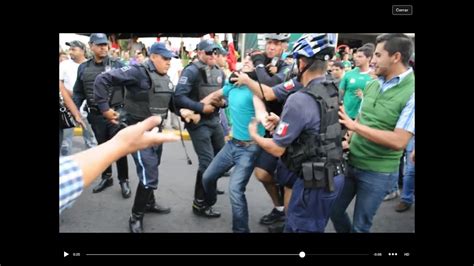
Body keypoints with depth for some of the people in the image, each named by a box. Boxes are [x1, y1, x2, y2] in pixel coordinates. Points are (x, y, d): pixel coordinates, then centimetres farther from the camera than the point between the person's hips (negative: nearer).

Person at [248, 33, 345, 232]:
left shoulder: (299, 100, -23)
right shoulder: (333, 93, 3)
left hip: (315, 181, -8)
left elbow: (277, 149, -16)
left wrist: (254, 135, 2)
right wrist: (282, 121, 14)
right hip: (334, 176, 8)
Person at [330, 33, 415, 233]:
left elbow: (398, 141, -25)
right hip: (351, 162, 6)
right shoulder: (372, 84, 3)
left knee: (361, 224, 11)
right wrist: (349, 142, 2)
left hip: (378, 172, -6)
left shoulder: (411, 92, -18)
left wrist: (354, 126, -25)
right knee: (334, 210, 17)